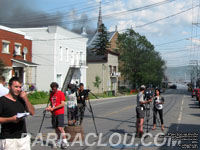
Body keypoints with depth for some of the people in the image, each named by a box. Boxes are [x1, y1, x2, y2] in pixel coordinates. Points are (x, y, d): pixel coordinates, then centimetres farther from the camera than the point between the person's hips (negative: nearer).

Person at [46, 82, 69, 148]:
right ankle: (59, 142, 18)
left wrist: (53, 108, -16)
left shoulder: (61, 93, -7)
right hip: (53, 114, 6)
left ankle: (65, 142, -5)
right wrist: (49, 107, -3)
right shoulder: (51, 94, 12)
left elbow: (62, 104, -13)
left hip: (60, 113, -6)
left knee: (60, 127, -14)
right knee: (56, 128, 7)